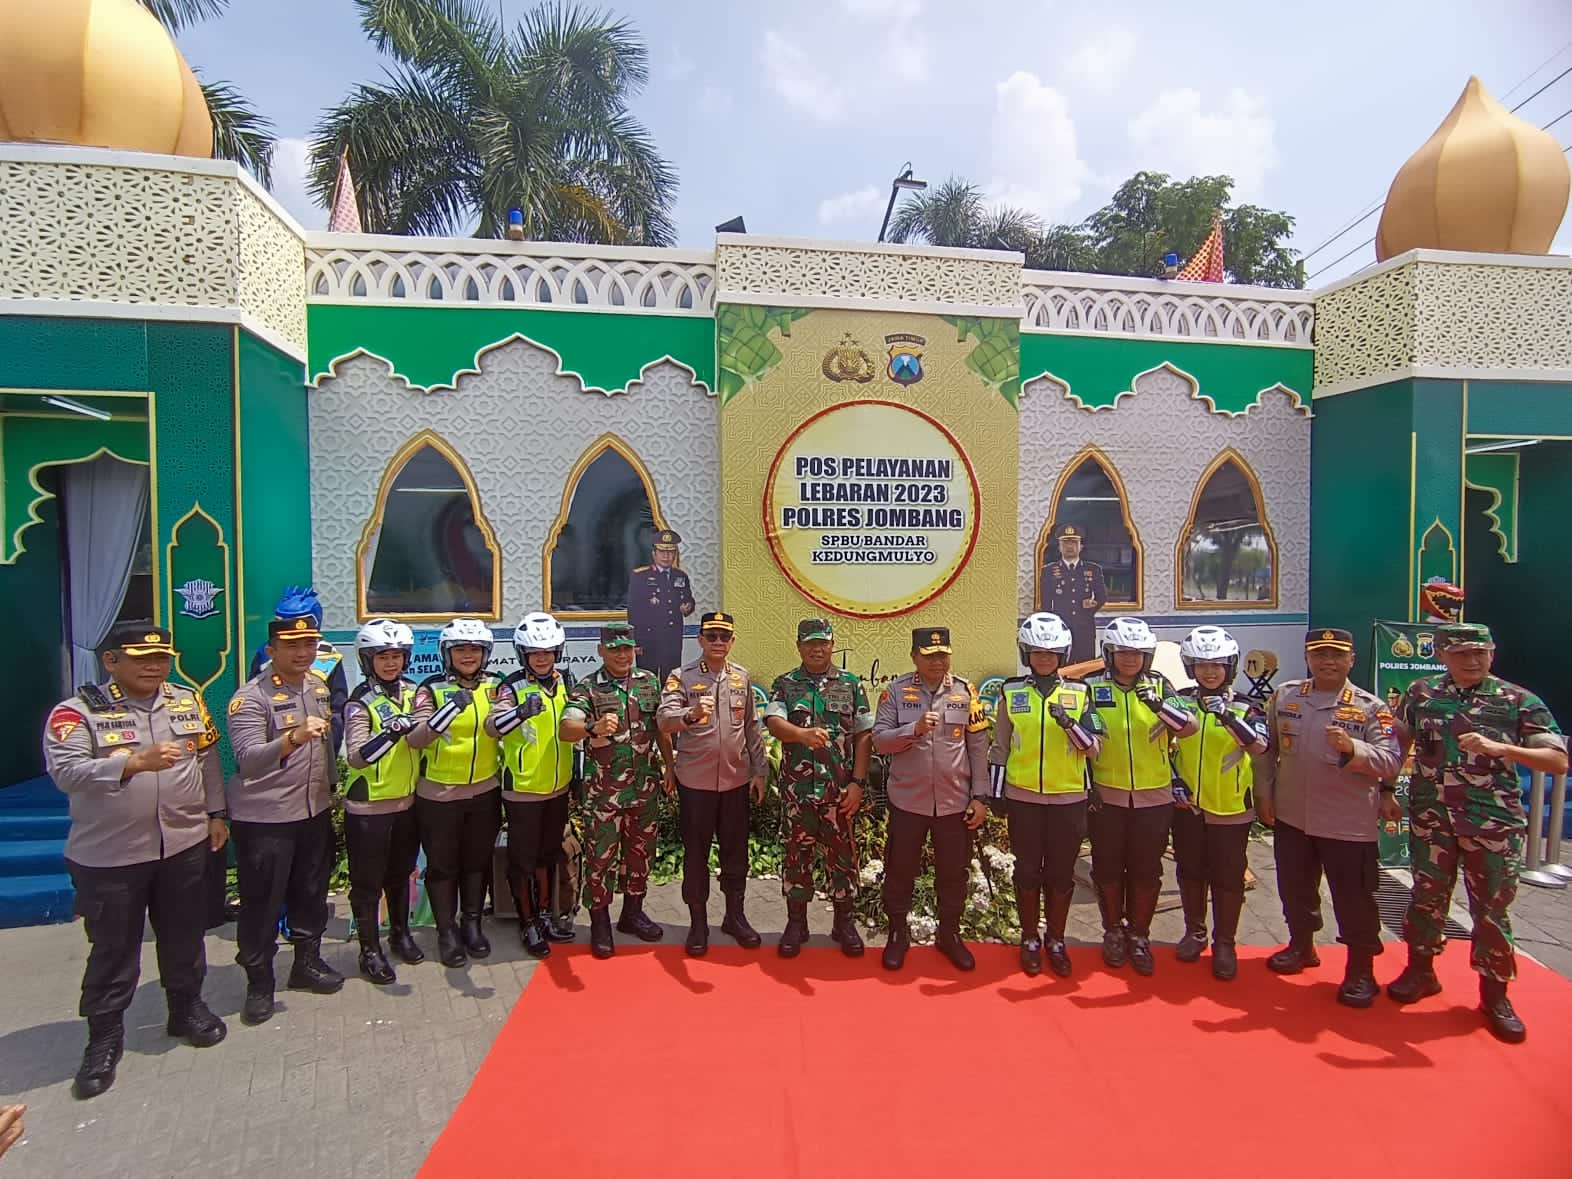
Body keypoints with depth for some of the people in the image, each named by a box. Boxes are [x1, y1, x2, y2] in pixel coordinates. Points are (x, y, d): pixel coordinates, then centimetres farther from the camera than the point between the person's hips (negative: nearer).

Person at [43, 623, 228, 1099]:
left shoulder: (188, 702, 4)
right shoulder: (78, 711, -10)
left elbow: (208, 760, 11)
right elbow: (65, 771, -22)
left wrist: (215, 814, 13)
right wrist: (136, 762, -34)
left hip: (184, 845, 4)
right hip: (110, 856, -3)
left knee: (183, 935, 17)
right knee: (113, 947, 9)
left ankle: (186, 1007, 36)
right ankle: (104, 1035, 26)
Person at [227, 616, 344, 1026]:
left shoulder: (319, 686, 6)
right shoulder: (250, 697, -15)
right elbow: (248, 759, -28)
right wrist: (292, 738, -44)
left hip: (315, 811, 6)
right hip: (264, 818, -6)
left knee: (311, 893, 17)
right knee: (261, 902, 4)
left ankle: (307, 962, 34)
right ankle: (259, 983, 20)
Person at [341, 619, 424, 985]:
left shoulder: (412, 693, 2)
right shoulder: (360, 703, -14)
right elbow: (356, 757, -26)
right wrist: (390, 731, -39)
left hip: (407, 802, 5)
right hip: (368, 806, -5)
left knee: (401, 873, 20)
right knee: (368, 882, 6)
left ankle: (400, 933, 38)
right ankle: (370, 950, 21)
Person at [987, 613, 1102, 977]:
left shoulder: (1079, 693, 0)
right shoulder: (1011, 692, 0)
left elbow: (1094, 747, -4)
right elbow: (1000, 747, 5)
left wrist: (1068, 722, -21)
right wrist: (997, 794, 4)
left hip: (1068, 798, 0)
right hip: (1023, 797, 0)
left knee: (1061, 873, 10)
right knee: (1027, 871, 9)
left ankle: (1056, 940, 27)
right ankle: (1029, 940, 26)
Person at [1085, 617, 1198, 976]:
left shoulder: (1159, 686, 0)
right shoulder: (1094, 689, -1)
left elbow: (1188, 728, -15)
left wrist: (1159, 705, -32)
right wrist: (1087, 783, -2)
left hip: (1154, 797, 0)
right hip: (1106, 797, 0)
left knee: (1146, 871, 8)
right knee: (1108, 869, 9)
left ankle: (1139, 936, 26)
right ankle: (1113, 932, 28)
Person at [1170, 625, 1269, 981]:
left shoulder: (1245, 707, -7)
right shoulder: (1180, 701, 0)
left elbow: (1259, 746, -26)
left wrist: (1228, 716, -40)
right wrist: (1173, 777, -2)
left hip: (1231, 808, -2)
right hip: (1187, 805, 3)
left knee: (1227, 879, 5)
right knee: (1190, 872, 15)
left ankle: (1224, 943, 21)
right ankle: (1194, 932, 33)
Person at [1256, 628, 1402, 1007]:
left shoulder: (1370, 707, -7)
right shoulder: (1284, 696, 2)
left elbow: (1391, 761, -16)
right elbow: (1267, 748, 10)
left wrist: (1351, 747, -34)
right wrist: (1263, 792, 6)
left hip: (1349, 823, -3)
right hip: (1291, 817, 4)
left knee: (1354, 897, 5)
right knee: (1295, 888, 18)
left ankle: (1360, 969, 23)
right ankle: (1301, 945, 40)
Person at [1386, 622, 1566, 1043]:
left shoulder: (1520, 701, -4)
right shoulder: (1420, 693, 3)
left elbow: (1558, 761, -11)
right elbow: (1398, 742, 16)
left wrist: (1498, 747, -24)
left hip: (1494, 822, -2)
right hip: (1430, 818, 2)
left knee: (1492, 907, 7)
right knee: (1427, 897, 12)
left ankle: (1494, 992, 24)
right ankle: (1420, 971, 30)